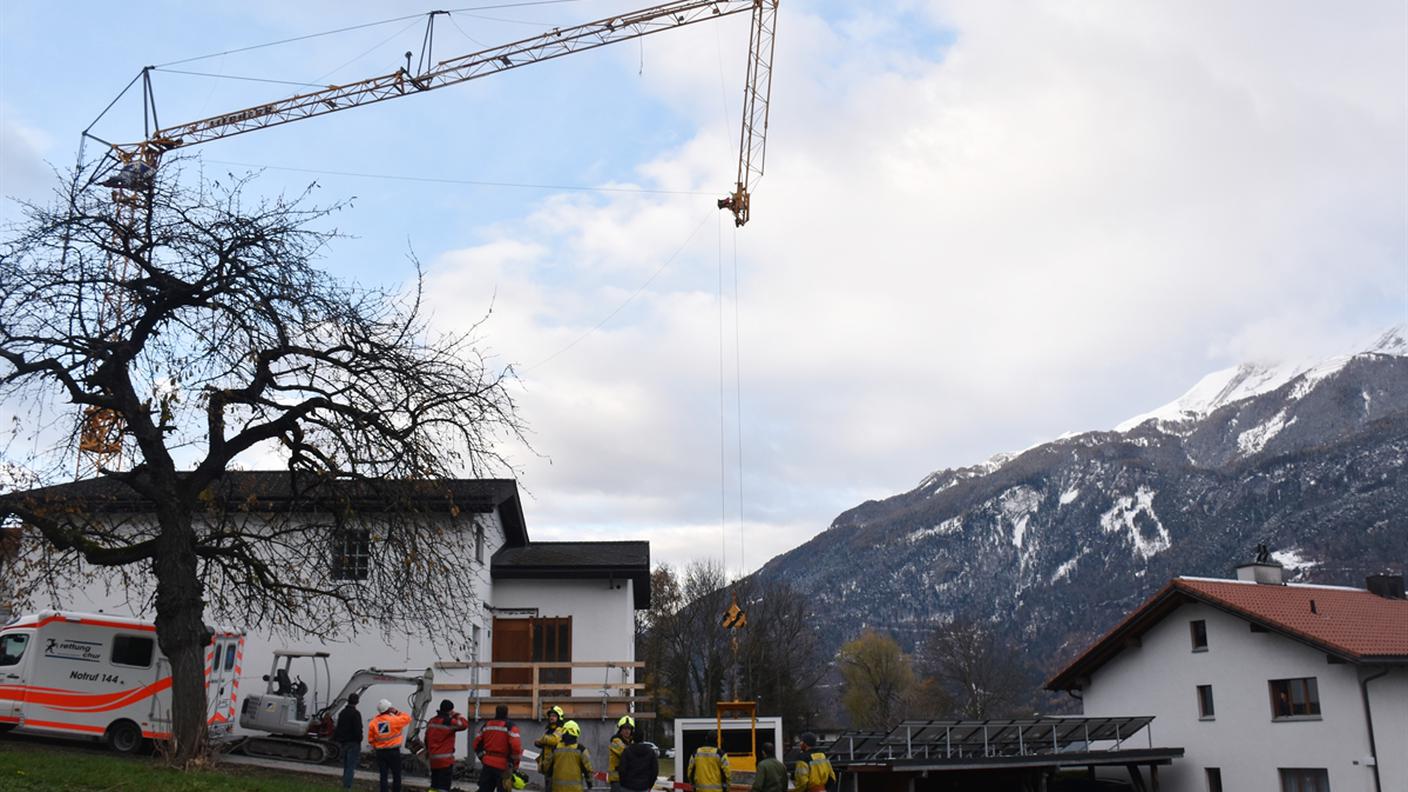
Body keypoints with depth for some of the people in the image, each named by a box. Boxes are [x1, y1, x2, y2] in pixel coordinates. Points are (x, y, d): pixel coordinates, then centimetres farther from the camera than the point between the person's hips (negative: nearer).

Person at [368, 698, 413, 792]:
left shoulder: (373, 723, -2)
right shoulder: (394, 720, -14)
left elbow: (371, 739, 2)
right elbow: (407, 718, -2)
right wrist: (397, 712, 0)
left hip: (380, 752, 3)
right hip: (394, 751, -3)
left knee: (383, 776, 7)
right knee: (396, 776, 9)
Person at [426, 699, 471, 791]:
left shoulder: (431, 721, 10)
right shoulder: (449, 722, -14)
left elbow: (426, 738, 18)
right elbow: (465, 724, -11)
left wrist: (427, 752, 30)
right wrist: (457, 715, 2)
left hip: (433, 759, 8)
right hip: (445, 759, -8)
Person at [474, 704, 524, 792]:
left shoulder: (487, 725, 9)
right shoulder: (510, 726, -10)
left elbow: (477, 744, 12)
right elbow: (516, 747, -19)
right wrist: (514, 765, -9)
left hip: (488, 764, 5)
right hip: (503, 766, -5)